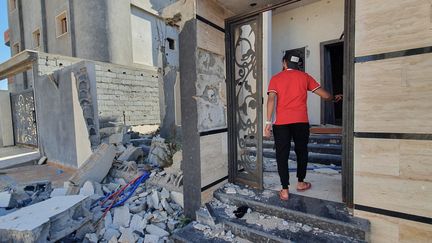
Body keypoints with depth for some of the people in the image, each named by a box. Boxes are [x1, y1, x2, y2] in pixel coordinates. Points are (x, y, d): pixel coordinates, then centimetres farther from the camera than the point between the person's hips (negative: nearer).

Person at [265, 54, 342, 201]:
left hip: (281, 122, -1)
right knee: (301, 151, 19)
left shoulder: (276, 78, 8)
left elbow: (271, 99, -7)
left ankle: (285, 190, 7)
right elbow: (325, 95, 12)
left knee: (282, 155, 5)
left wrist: (268, 122, -9)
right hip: (301, 121, 2)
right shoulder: (304, 76, 11)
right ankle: (301, 183, 33)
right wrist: (334, 98, 33)